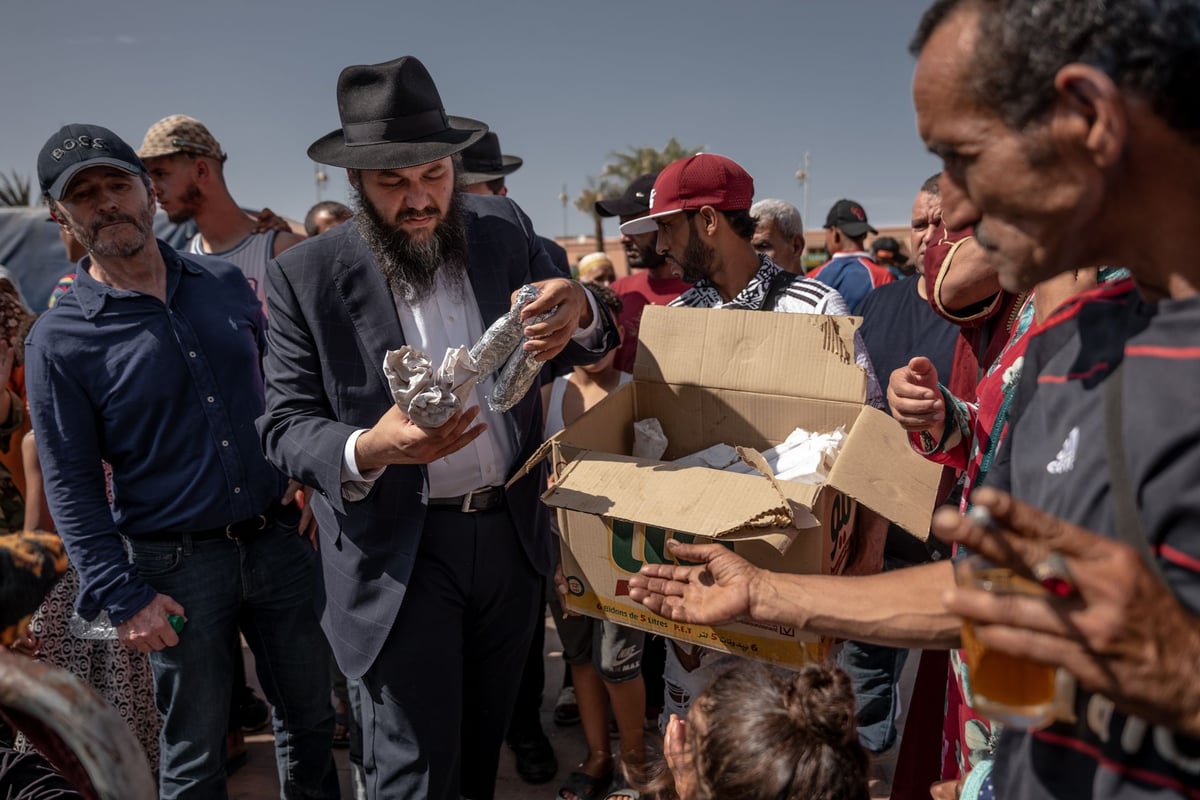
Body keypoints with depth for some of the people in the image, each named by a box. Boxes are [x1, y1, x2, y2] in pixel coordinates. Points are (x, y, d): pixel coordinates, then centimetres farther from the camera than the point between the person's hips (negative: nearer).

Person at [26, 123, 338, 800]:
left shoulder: (226, 283, 3)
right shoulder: (59, 338, -7)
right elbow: (72, 484, -6)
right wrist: (122, 597, -9)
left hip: (279, 536, 3)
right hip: (178, 566, -3)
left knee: (311, 717, 17)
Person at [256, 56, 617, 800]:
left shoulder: (504, 230, -2)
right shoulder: (306, 275, -10)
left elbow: (591, 346, 2)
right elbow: (286, 425, -9)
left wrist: (579, 314, -23)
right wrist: (368, 450, -31)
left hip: (514, 533, 4)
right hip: (400, 552, -3)